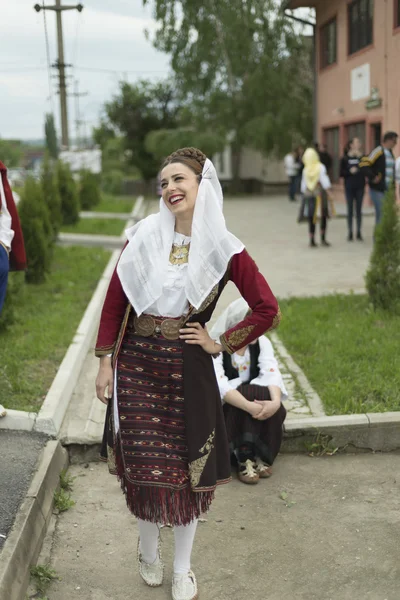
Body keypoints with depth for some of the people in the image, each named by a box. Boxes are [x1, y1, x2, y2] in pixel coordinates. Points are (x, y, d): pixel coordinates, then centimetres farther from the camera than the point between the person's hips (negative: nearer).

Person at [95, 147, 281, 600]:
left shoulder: (224, 251, -6)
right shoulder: (144, 237, -2)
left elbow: (267, 311, -3)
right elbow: (114, 301, 2)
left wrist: (222, 344, -2)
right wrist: (105, 362, 0)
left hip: (187, 371, -1)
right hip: (136, 367, 1)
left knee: (187, 468, 8)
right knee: (143, 465, 9)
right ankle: (148, 551, 37)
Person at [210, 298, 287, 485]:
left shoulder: (262, 342, -4)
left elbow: (272, 375, -19)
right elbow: (221, 386, -31)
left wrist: (275, 401, -39)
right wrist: (248, 406, -45)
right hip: (224, 407, -4)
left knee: (276, 410, -28)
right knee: (248, 393, -34)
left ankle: (261, 456, -15)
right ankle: (244, 458, -27)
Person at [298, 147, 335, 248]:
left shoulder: (305, 170, 2)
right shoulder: (321, 167, -6)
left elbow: (303, 184, 5)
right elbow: (324, 181, -10)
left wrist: (304, 193, 16)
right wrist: (329, 194, -8)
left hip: (308, 194, 3)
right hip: (320, 194, -3)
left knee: (311, 219, 5)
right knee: (323, 217, 8)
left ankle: (312, 240, 4)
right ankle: (323, 239, 6)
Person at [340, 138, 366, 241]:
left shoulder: (362, 157, 4)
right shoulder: (345, 158, 0)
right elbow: (341, 173, 0)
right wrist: (350, 171, -17)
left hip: (360, 187, 1)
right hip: (349, 187, -1)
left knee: (359, 209, 5)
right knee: (350, 209, 3)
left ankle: (359, 232, 12)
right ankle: (350, 232, 10)